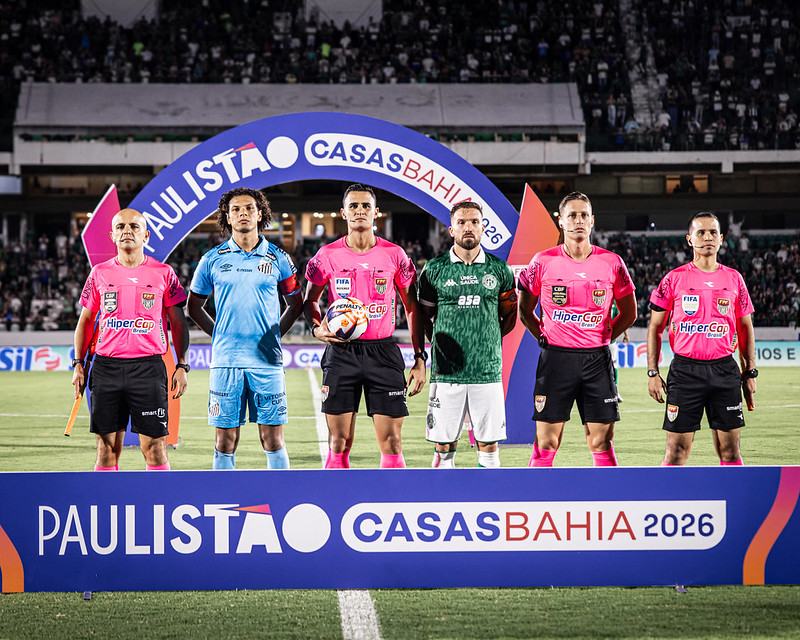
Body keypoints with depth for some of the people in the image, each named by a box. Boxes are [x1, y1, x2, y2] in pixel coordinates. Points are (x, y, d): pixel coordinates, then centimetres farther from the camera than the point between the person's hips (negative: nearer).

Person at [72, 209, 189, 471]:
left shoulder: (163, 273, 5)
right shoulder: (100, 273, 10)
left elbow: (178, 322, 8)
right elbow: (85, 320, 16)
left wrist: (182, 366, 0)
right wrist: (78, 364, 7)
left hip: (149, 367, -2)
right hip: (106, 366, 2)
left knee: (154, 447, -5)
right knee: (107, 448, 2)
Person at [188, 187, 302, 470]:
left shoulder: (278, 259, 5)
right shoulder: (212, 260, 5)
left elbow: (296, 304, 16)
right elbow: (194, 306, 16)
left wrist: (273, 335, 6)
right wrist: (219, 333, 6)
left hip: (267, 360, 0)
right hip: (225, 360, 0)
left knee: (273, 438, 0)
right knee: (225, 439, 1)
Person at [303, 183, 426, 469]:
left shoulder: (394, 255, 3)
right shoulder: (328, 255, 2)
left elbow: (412, 308, 8)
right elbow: (310, 300, 14)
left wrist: (420, 358, 3)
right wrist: (317, 328, -8)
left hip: (383, 351, 0)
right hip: (341, 352, 0)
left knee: (391, 443, -3)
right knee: (339, 443, 0)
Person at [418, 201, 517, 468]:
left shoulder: (499, 270, 6)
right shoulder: (434, 268, 4)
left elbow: (509, 316, 16)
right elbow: (424, 316, 13)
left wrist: (489, 340, 7)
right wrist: (443, 345, 6)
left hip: (487, 372, 1)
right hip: (446, 373, -1)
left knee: (488, 446, 2)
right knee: (444, 446, 1)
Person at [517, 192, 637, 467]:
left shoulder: (612, 263, 2)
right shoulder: (543, 262, 0)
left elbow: (629, 313, 14)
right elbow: (524, 310, 12)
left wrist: (602, 339, 8)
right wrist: (546, 339, 5)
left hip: (597, 359, 1)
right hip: (555, 358, -1)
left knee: (601, 444, 2)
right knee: (546, 444, -2)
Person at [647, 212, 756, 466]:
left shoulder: (733, 279, 9)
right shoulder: (674, 279, 2)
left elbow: (745, 328, 16)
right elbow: (655, 327, 6)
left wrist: (750, 371, 10)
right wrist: (652, 372, -1)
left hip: (724, 369, 2)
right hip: (685, 369, -2)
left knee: (729, 449, 2)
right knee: (677, 450, -3)